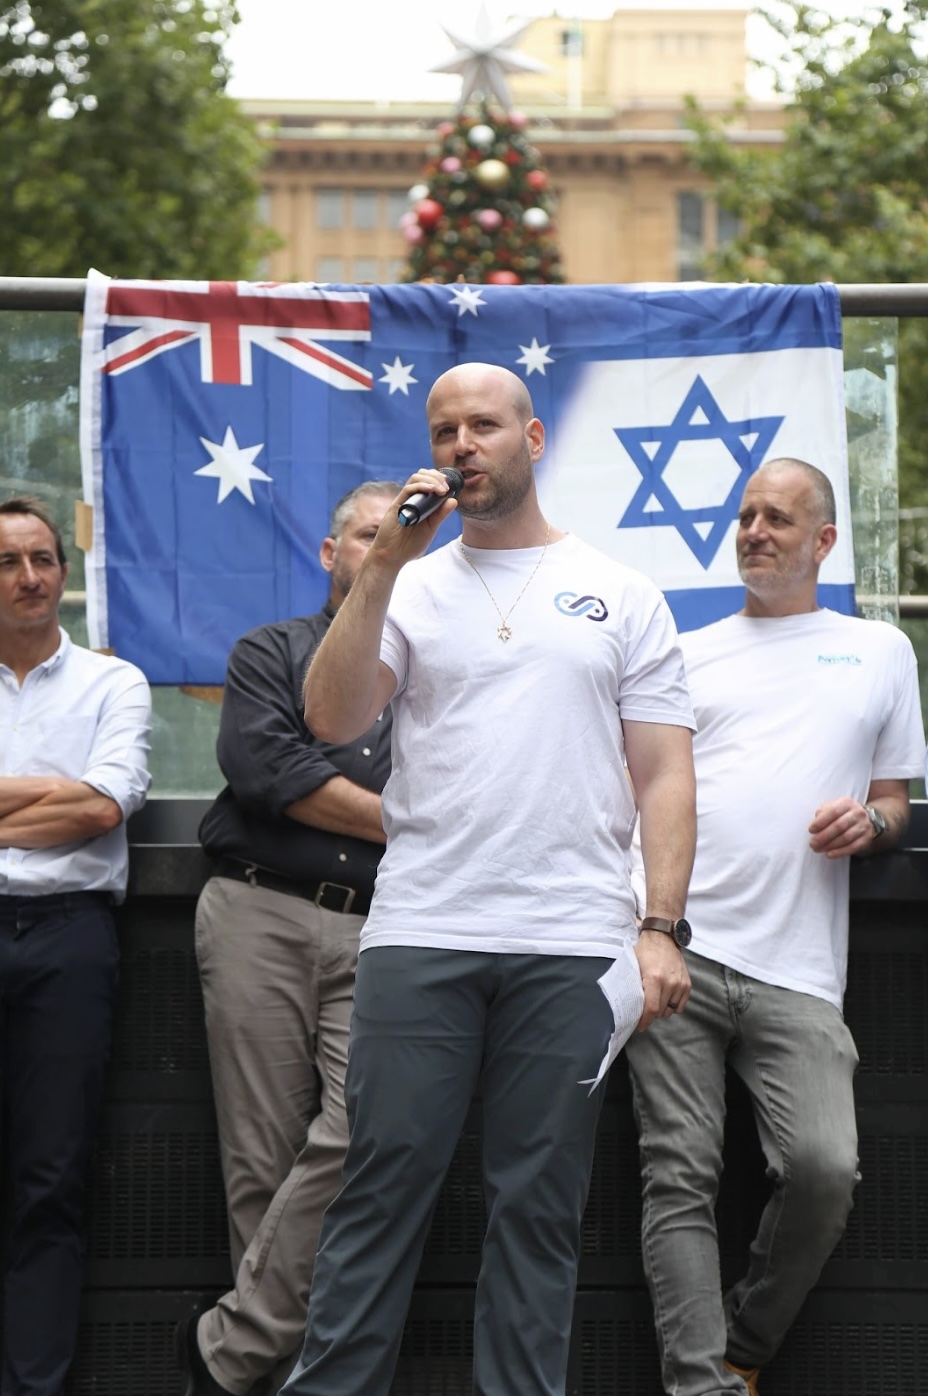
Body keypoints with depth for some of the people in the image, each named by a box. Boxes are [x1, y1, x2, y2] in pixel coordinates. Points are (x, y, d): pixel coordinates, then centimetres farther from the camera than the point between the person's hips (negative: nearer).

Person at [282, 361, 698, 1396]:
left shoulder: (620, 595, 12)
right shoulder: (409, 588, 13)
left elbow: (664, 774, 7)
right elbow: (332, 720, -2)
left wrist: (663, 928, -4)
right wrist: (383, 564, -8)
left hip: (571, 951, 0)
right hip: (418, 937, 0)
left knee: (539, 1203, 3)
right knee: (381, 1184, -1)